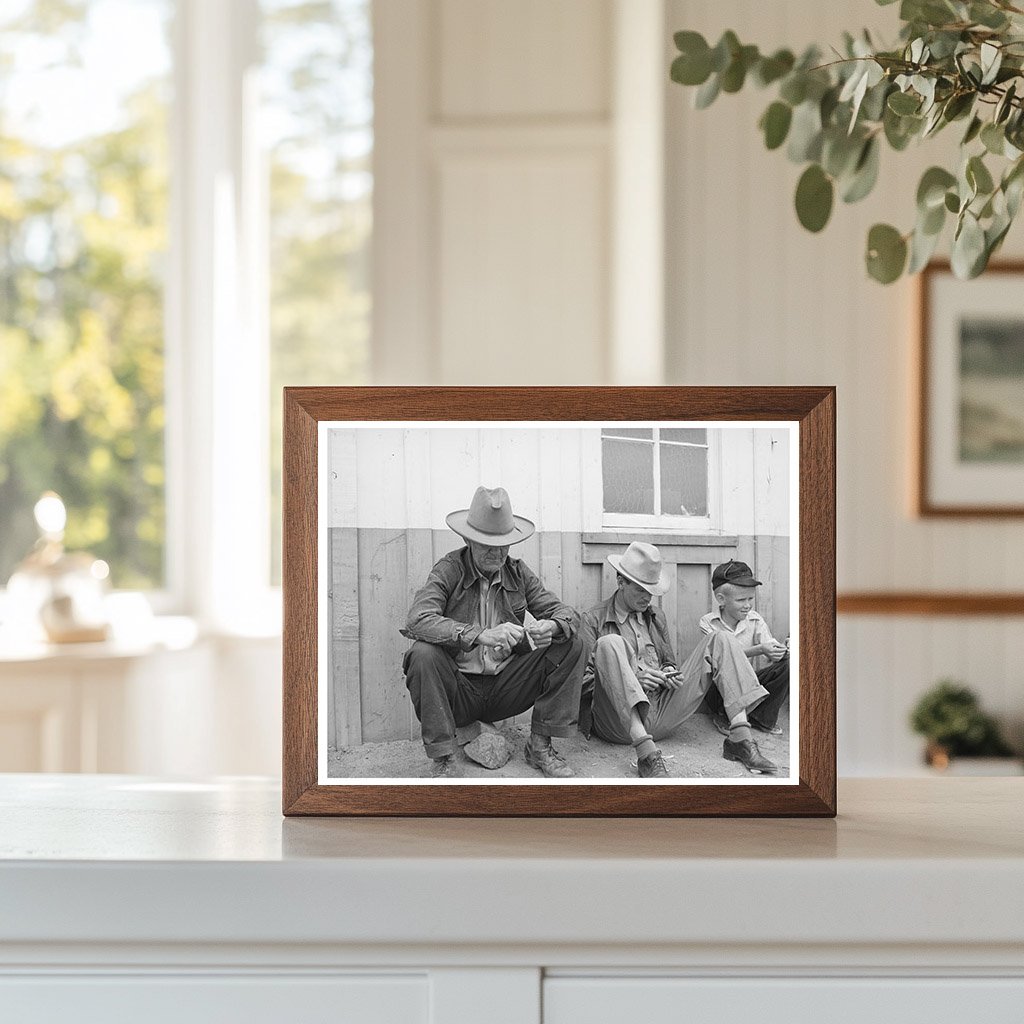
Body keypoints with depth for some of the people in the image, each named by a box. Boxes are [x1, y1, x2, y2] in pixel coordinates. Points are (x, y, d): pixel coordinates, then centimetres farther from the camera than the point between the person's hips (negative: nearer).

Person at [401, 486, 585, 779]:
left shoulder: (518, 573, 6)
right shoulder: (448, 571, -7)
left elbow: (568, 613, 3)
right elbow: (418, 620, -25)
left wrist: (551, 627, -24)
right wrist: (480, 635, -37)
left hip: (505, 688, 4)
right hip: (460, 687, -4)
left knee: (570, 644, -9)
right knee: (423, 654, -33)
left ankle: (540, 745, -6)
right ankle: (443, 761, -22)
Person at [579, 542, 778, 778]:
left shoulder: (656, 617, 24)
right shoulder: (593, 620, 7)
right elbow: (583, 680, -2)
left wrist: (670, 672, 2)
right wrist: (631, 678, -14)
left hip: (661, 715, 5)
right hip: (620, 721, -5)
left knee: (720, 640, -2)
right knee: (610, 644, -33)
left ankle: (740, 739, -20)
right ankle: (646, 754, -45)